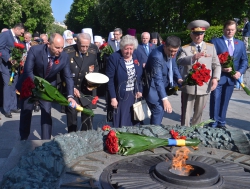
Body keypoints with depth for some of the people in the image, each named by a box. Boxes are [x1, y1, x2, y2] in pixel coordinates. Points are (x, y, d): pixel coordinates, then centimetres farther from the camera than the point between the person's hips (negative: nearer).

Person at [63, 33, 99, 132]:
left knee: (88, 116, 9)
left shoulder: (93, 53, -3)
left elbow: (96, 69, 11)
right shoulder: (67, 52, -14)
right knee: (72, 116, 9)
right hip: (71, 90, -2)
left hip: (86, 90, 3)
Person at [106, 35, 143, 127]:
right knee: (120, 124, 2)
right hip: (120, 96, -4)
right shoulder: (114, 58, -12)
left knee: (132, 123, 12)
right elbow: (110, 79, -12)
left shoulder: (137, 58, 4)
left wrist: (139, 91, 3)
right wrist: (113, 97, -15)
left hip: (134, 95, 5)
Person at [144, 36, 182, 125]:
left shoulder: (171, 52, -4)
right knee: (158, 112, -10)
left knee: (159, 111, 16)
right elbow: (158, 80, -31)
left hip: (162, 87, 8)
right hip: (153, 89, -8)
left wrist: (179, 79, -10)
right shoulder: (157, 56, -29)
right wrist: (165, 99, -35)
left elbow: (173, 66, 10)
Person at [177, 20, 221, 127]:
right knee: (186, 113, 3)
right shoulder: (185, 48, -1)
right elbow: (180, 61, -21)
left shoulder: (211, 47, 9)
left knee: (199, 112, 16)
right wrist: (194, 57, -39)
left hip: (204, 86, 3)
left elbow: (216, 65, 8)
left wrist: (215, 78, -9)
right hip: (188, 86, -2)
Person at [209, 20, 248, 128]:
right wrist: (221, 68, -20)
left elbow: (244, 60, 11)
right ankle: (213, 123, 12)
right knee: (215, 101, 0)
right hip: (218, 76, -4)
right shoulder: (215, 41, -1)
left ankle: (221, 123, 23)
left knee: (224, 101, 13)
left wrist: (240, 72, -6)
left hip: (231, 77, 4)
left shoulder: (240, 44, 12)